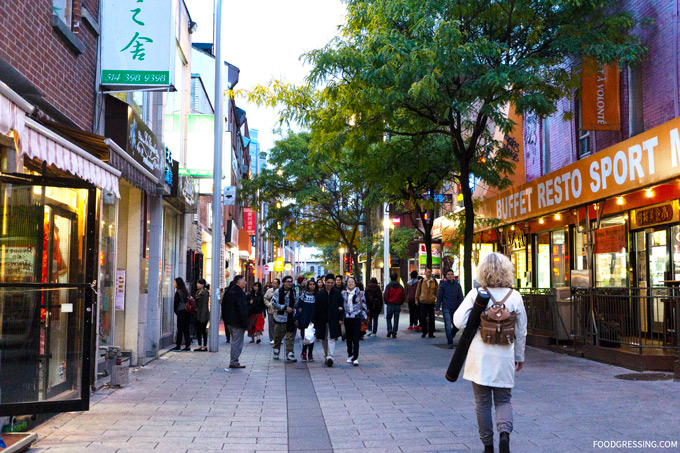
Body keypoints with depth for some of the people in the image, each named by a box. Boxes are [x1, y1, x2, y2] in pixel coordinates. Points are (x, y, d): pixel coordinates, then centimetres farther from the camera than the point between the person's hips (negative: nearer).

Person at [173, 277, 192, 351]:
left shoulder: (178, 292, -9)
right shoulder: (185, 292, 13)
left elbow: (176, 303, -8)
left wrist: (176, 311, 7)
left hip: (181, 312, -7)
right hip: (188, 312, 7)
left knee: (180, 329, -2)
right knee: (186, 329, 8)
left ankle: (178, 346, 1)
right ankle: (188, 346, 6)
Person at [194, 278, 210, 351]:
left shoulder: (205, 293, -12)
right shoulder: (198, 292, 14)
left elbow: (205, 305, -16)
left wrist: (203, 316, -19)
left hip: (203, 314, -8)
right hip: (198, 315, 8)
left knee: (203, 330, -2)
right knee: (198, 330, 9)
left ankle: (205, 346, 6)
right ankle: (199, 346, 16)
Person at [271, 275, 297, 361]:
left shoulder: (293, 291, 8)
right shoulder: (278, 292, -5)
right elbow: (274, 303, -11)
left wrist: (294, 309, 7)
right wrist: (285, 307, -16)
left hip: (290, 318, 3)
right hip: (280, 317, -3)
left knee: (290, 336, -5)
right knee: (278, 336, 8)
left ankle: (290, 354, -2)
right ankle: (276, 351, 29)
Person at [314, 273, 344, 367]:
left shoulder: (338, 293, 3)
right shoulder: (319, 294, 5)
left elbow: (341, 306, 4)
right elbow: (316, 309, 4)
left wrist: (340, 319, -5)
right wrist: (316, 322, 0)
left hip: (333, 320, -2)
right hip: (322, 321, 2)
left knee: (331, 338, -12)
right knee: (324, 340, 10)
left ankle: (330, 357, -18)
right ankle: (326, 356, 25)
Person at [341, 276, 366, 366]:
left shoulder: (360, 293, 1)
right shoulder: (343, 293, 8)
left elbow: (363, 305, 5)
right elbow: (341, 305, 14)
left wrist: (364, 317, 0)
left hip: (357, 318, -3)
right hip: (347, 318, 3)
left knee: (355, 339, -8)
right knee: (348, 338, 12)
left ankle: (355, 358, -7)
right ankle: (350, 355, 29)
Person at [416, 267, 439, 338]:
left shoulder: (434, 281, 5)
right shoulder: (421, 281, 3)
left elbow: (437, 290, 12)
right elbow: (418, 291, 12)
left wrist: (437, 298, 3)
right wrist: (416, 299, 13)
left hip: (431, 302, 1)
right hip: (423, 302, -1)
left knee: (431, 318, 2)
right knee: (423, 317, -2)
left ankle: (431, 333, 12)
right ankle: (424, 332, 16)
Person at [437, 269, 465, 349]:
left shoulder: (457, 285, 7)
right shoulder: (443, 285, 1)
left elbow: (460, 297, 7)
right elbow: (439, 297, 3)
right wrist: (437, 308, -2)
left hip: (455, 308, 3)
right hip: (446, 308, -2)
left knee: (456, 326, 2)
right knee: (448, 326, -9)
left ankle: (451, 336, 31)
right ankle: (450, 343, -5)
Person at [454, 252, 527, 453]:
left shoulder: (475, 294, -8)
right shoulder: (515, 296, -1)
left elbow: (459, 321, -14)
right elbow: (521, 331, 6)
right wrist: (520, 356, 18)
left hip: (480, 356, -1)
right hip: (504, 356, 1)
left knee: (482, 402, 11)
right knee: (503, 400, 13)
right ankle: (504, 431, -13)